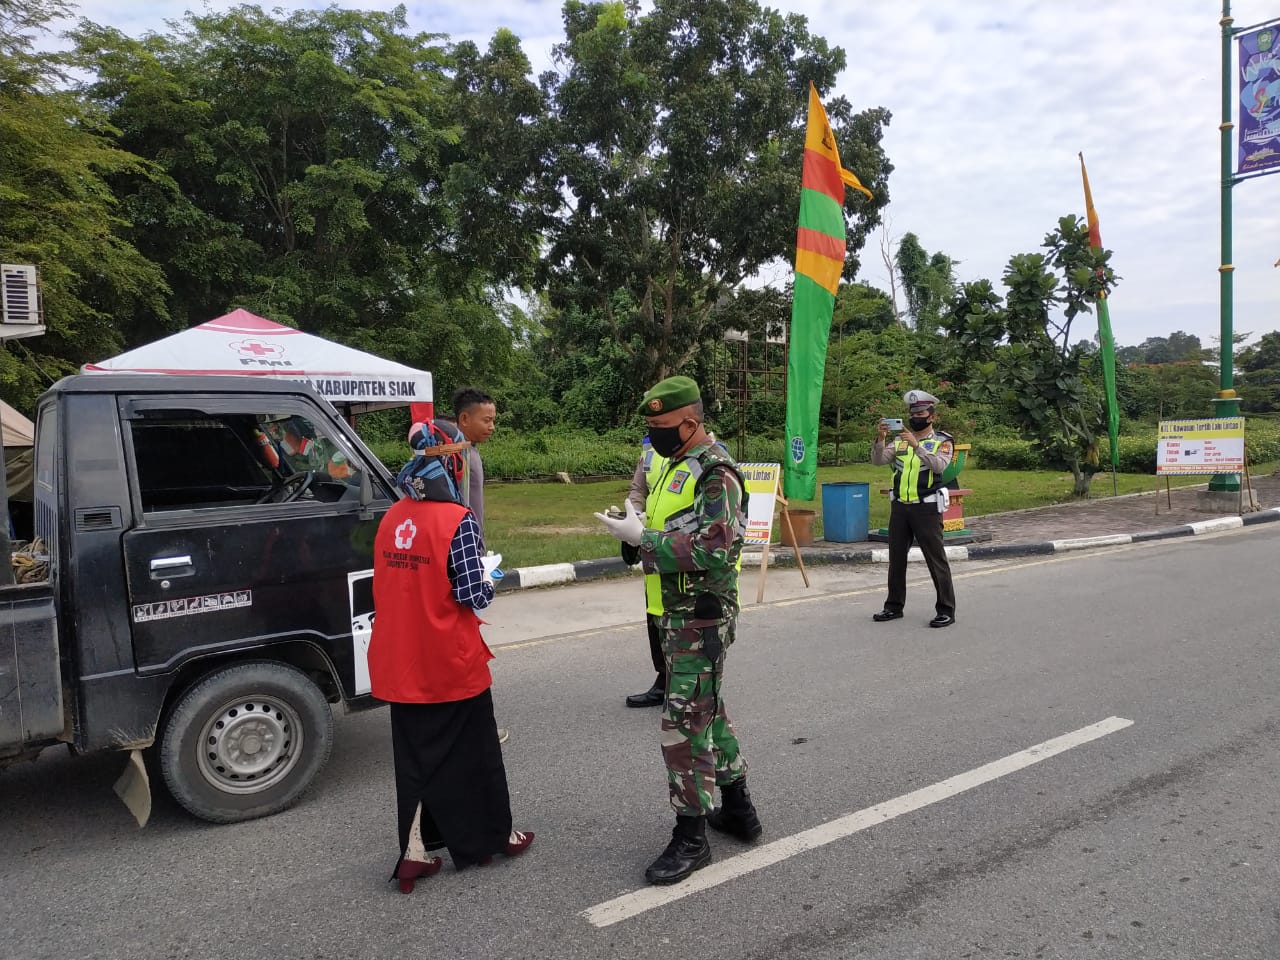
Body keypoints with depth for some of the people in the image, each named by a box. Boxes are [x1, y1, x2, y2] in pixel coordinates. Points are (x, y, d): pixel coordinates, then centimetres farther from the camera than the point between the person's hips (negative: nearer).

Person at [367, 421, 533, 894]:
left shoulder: (392, 518, 2)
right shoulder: (457, 520, -18)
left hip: (400, 664, 5)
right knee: (472, 754, 13)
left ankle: (415, 852, 19)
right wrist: (488, 571, 2)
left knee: (417, 754, 17)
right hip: (450, 664, -5)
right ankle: (493, 837, 30)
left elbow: (391, 586, 10)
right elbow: (472, 595, -17)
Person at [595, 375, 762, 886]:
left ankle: (691, 837, 10)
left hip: (703, 617, -10)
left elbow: (714, 552, -26)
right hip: (678, 612, 10)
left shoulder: (715, 473, -18)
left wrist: (644, 537, -22)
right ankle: (738, 809, 35)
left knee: (685, 721, -4)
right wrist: (637, 529, -1)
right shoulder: (677, 466, 12)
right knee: (708, 709, 19)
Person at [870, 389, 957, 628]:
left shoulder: (942, 441, -1)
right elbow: (878, 461, -2)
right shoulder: (900, 441, 10)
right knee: (896, 557, 11)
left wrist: (916, 445, -29)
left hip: (926, 508, -4)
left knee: (936, 559, -1)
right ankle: (894, 606, 22)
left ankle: (946, 610, 7)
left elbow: (939, 465, -20)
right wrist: (880, 438, -19)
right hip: (899, 507, 5)